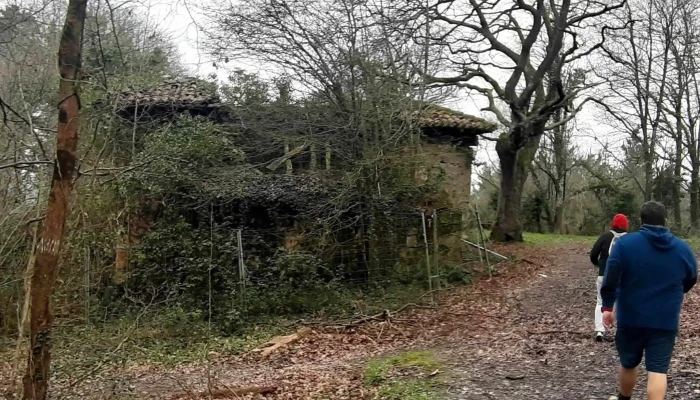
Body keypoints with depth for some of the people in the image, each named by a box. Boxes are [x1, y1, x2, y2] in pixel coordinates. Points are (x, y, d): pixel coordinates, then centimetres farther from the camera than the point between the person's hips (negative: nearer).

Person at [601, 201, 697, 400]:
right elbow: (690, 281, 17)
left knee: (628, 364, 18)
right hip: (666, 321, 1)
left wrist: (607, 306, -7)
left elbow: (610, 279, -14)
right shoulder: (683, 248, 3)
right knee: (658, 370, 0)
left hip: (631, 317, 0)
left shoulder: (625, 243, -6)